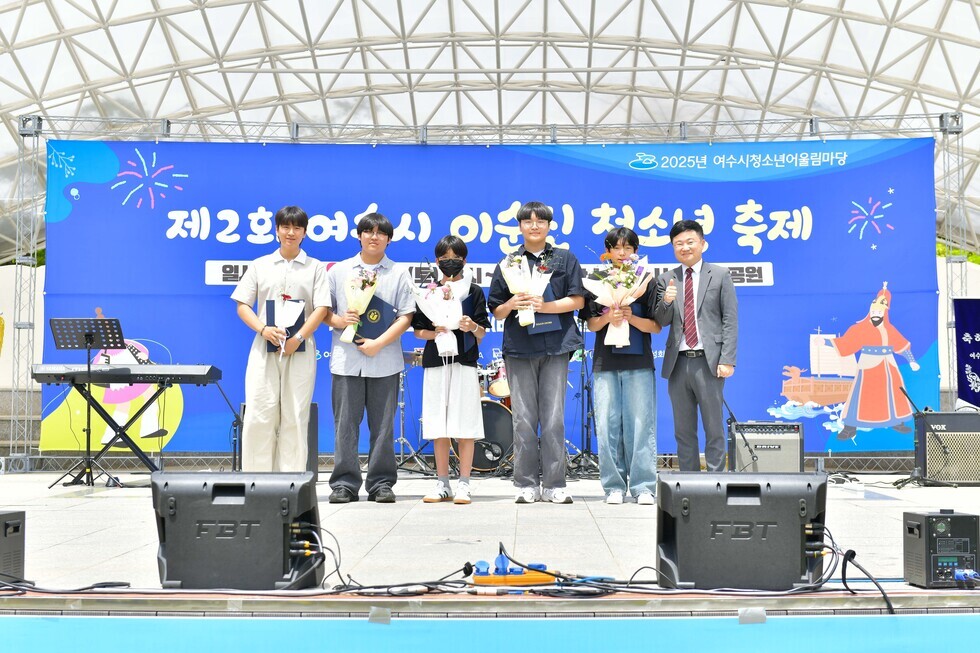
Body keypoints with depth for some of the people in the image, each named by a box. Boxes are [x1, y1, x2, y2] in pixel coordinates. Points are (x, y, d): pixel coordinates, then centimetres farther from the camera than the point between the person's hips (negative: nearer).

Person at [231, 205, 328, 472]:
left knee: (295, 417, 0)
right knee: (258, 414, -4)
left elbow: (321, 308, 0)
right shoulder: (259, 266, 12)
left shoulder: (315, 268, 9)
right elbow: (243, 305, 8)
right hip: (264, 349, 1)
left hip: (301, 351, -1)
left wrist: (297, 339, -11)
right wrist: (264, 329, -10)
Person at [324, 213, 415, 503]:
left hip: (384, 361, -1)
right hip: (346, 359, 1)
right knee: (345, 423, 1)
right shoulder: (339, 271, 11)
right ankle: (344, 483, 8)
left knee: (383, 425, 3)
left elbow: (405, 316, 1)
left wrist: (379, 343, -10)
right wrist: (339, 321, -9)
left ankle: (382, 483, 11)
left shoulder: (398, 274, 7)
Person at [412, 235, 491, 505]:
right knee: (438, 428, 6)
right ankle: (442, 484, 14)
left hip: (465, 362, -2)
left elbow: (482, 332, 4)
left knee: (464, 427, -3)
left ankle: (463, 484, 4)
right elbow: (418, 330, 8)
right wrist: (435, 333, -11)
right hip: (435, 362, 2)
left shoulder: (474, 292, 6)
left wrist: (473, 327, -18)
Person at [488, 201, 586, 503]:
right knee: (523, 419, 0)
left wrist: (545, 305, -10)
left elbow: (577, 300, 3)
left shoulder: (565, 259, 11)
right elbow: (497, 311, 12)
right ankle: (526, 484, 7)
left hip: (556, 345, -1)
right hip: (519, 348, 1)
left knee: (554, 418, -1)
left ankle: (553, 484, 4)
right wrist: (511, 304, -10)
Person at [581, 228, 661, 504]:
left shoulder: (646, 282, 6)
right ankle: (614, 486, 8)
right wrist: (608, 317, -11)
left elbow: (656, 326, 3)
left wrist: (631, 318, -13)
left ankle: (643, 487, 2)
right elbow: (592, 324, 9)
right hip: (605, 362, 2)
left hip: (639, 362, -1)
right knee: (607, 425, 0)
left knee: (640, 424, -4)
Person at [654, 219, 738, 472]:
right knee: (683, 430, 9)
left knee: (714, 429, 2)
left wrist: (727, 360, -10)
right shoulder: (666, 280, 12)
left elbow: (730, 320, 0)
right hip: (678, 363, 3)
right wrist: (666, 302, -15)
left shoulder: (720, 275, 5)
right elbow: (661, 321, 7)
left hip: (708, 362, -3)